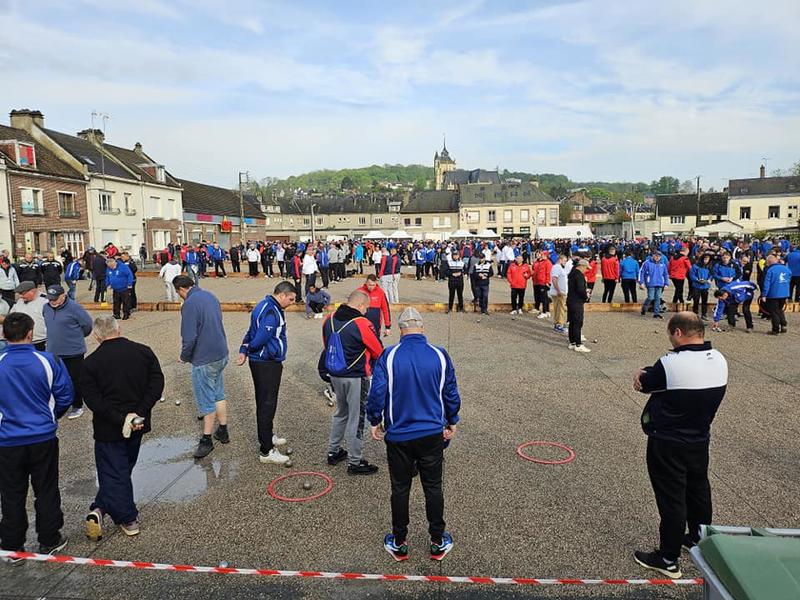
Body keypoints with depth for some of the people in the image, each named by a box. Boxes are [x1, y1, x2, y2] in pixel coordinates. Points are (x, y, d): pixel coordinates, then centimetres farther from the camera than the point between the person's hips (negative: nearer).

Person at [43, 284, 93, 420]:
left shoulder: (73, 307, -16)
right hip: (53, 352, 6)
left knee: (75, 380, 5)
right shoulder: (46, 307, 3)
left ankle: (77, 406, 19)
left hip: (73, 352, -6)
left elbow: (87, 324, -10)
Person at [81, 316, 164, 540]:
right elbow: (157, 384, -11)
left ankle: (128, 519, 6)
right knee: (123, 468, 19)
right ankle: (102, 508, 19)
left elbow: (93, 400, -15)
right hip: (138, 425, 3)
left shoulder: (90, 363, -8)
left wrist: (120, 419, -16)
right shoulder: (143, 352, -4)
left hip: (108, 429, -2)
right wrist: (140, 413, -13)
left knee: (113, 472, 7)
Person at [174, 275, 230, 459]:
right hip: (221, 354, 8)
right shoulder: (210, 296, 7)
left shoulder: (190, 304, -19)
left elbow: (189, 337, -22)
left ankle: (206, 440, 15)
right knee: (218, 394, 19)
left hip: (204, 360, -8)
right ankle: (223, 431, 30)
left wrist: (184, 357, -3)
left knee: (206, 400, 3)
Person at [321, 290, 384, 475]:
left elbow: (326, 346, 10)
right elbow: (379, 351, -8)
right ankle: (355, 462, 15)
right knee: (356, 418, 5)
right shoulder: (362, 324, -20)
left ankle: (333, 451, 35)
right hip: (356, 378, -7)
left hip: (335, 375, 7)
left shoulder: (329, 320, 0)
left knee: (341, 412, 25)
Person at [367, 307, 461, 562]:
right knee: (433, 487, 15)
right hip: (432, 435, 1)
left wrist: (375, 422, 5)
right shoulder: (440, 356, -7)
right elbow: (451, 395, 1)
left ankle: (399, 544, 28)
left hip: (398, 435, -1)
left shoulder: (388, 356, -12)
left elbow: (377, 393, -12)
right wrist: (451, 422, 16)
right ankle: (438, 543, 27)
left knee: (400, 489, 14)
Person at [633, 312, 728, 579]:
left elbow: (642, 383, -14)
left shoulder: (671, 363, -27)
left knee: (671, 499, 4)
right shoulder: (719, 361, -3)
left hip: (668, 444, -7)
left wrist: (642, 375, 4)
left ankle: (668, 560, 17)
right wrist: (653, 377, -7)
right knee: (699, 489, 24)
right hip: (700, 439, 7)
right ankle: (699, 539, 44)